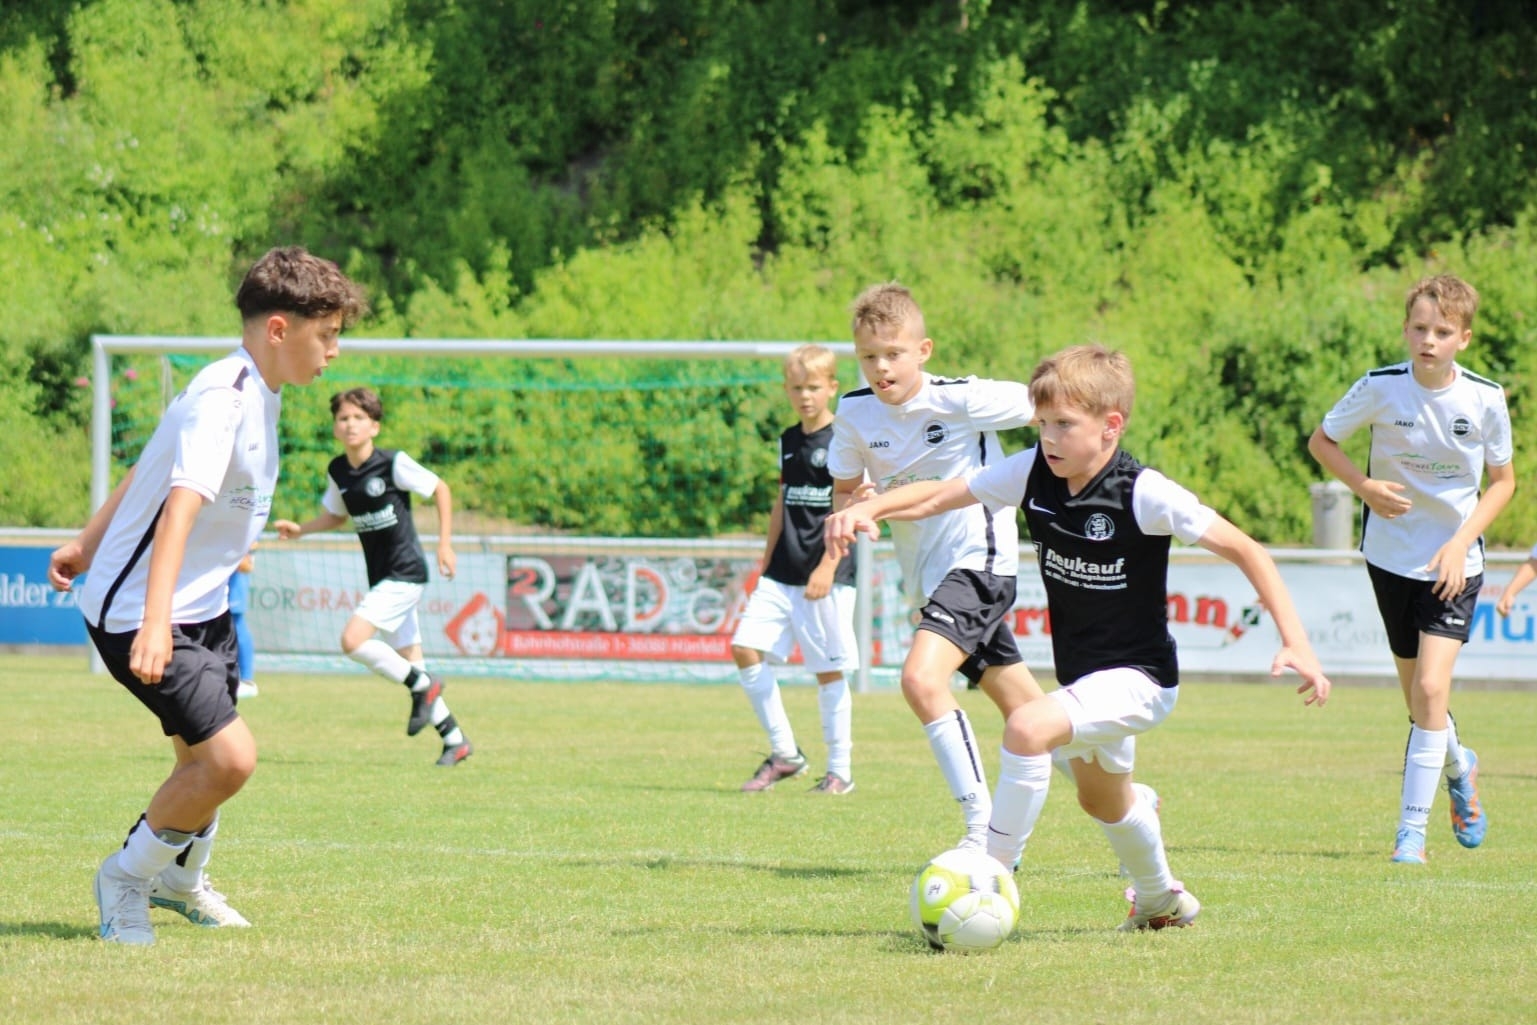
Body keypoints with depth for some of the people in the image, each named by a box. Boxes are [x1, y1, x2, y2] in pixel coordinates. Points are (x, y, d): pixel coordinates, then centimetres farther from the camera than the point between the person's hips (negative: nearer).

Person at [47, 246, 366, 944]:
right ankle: (125, 878, 2)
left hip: (202, 607, 10)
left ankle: (179, 879, 46)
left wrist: (90, 544, 30)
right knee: (229, 757, -18)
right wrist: (155, 622, -48)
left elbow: (149, 466, 20)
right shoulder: (221, 401, -24)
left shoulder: (256, 395, 8)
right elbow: (182, 505, -37)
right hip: (137, 616, -10)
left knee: (207, 760, 20)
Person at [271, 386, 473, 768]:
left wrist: (445, 544, -8)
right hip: (381, 578, 7)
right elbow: (335, 515, 21)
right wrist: (299, 530, 4)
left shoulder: (393, 464, -14)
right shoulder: (338, 472, 5)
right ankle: (455, 740, 20)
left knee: (353, 639, -21)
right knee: (408, 661, 10)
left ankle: (421, 685, -3)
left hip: (405, 573, -7)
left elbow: (441, 490, -4)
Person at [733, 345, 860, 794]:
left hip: (828, 576, -7)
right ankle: (784, 754, 3)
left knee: (829, 671, -2)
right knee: (745, 648, -5)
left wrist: (827, 567, -19)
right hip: (783, 573, 7)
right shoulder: (789, 441, 14)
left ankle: (840, 770, 8)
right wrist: (766, 564, 20)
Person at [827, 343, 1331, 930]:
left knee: (1027, 727, -31)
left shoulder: (1144, 494, -24)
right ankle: (1161, 899, 57)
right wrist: (867, 509, -25)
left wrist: (1295, 642, -27)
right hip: (1083, 677, 8)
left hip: (1138, 678, -8)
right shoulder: (1033, 473, -9)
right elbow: (940, 496, -6)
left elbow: (1246, 552, -21)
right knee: (1102, 800, 30)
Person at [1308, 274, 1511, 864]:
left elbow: (1503, 482, 1)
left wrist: (1461, 541, -12)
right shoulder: (1380, 389, -12)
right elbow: (1321, 442, 2)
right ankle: (1458, 766, 47)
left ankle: (1412, 830, -10)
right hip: (1391, 556, 2)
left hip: (1454, 564, -2)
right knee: (1419, 697, 13)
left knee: (1431, 688, -17)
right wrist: (1365, 487, -16)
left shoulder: (1485, 399, -11)